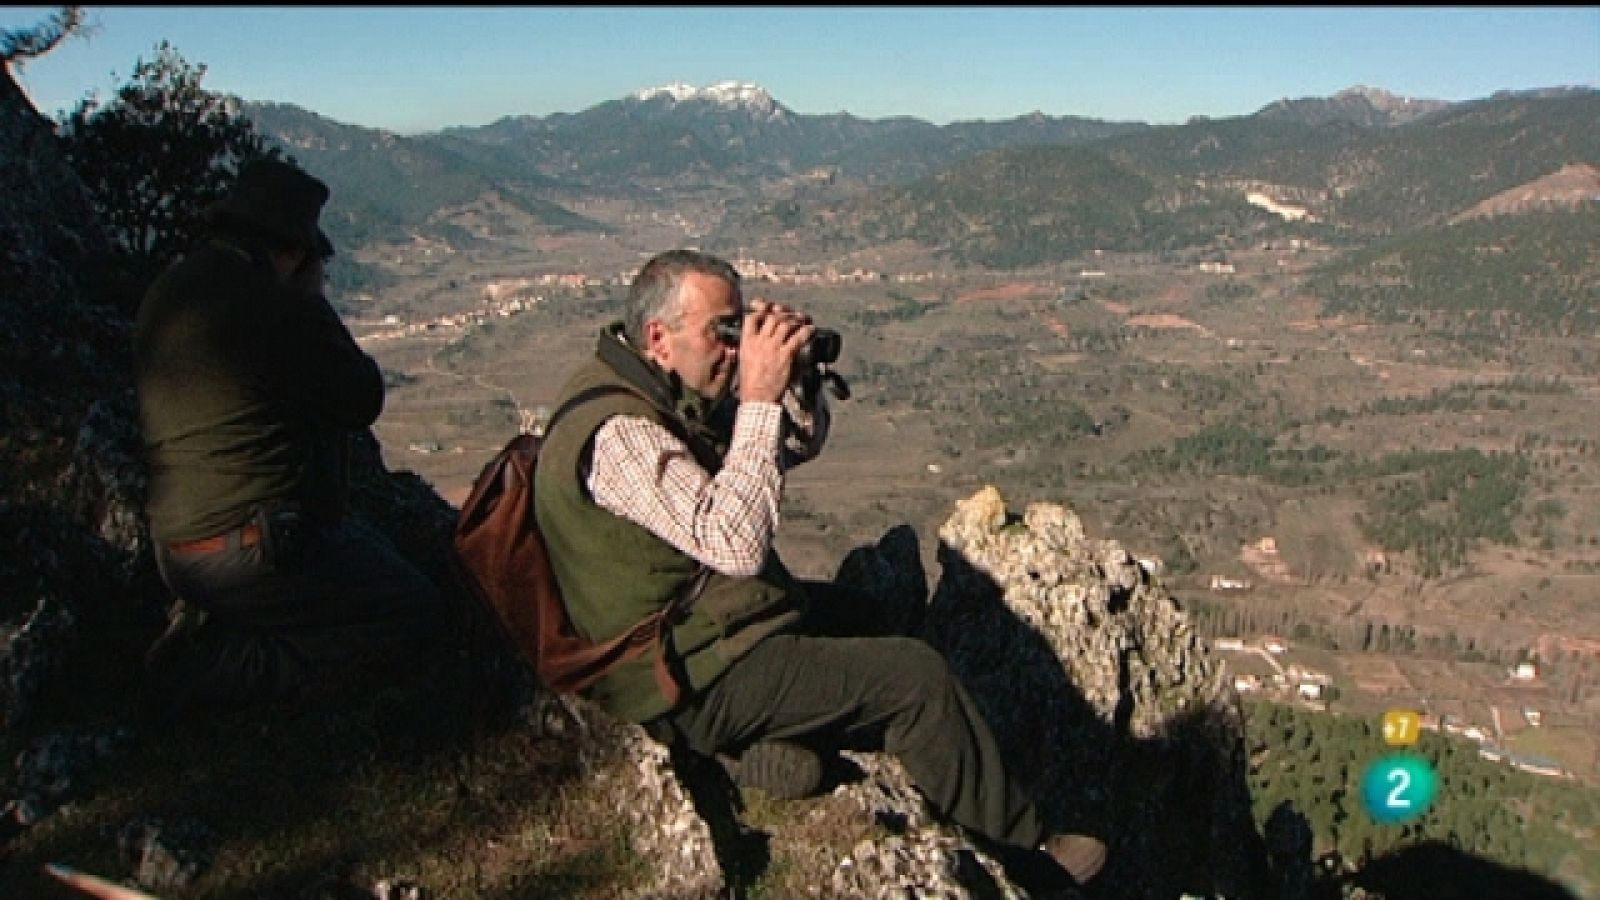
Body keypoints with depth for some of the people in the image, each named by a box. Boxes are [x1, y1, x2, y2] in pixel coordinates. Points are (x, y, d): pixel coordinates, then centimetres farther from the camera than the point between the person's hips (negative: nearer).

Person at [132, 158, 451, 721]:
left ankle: (210, 635, 10)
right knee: (418, 615, 0)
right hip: (258, 551, -10)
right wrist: (312, 300, -2)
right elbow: (363, 401, -10)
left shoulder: (162, 298, 9)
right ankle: (211, 672, -9)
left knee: (371, 550, 28)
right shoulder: (277, 308, -21)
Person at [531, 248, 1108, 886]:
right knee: (917, 676, -8)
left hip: (703, 618, 10)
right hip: (694, 680, -10)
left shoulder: (671, 388, 4)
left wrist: (792, 372, -12)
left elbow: (803, 443, 9)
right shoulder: (618, 431, -25)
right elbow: (736, 544, -35)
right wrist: (759, 396, -31)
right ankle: (1025, 847, 10)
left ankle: (765, 736, 9)